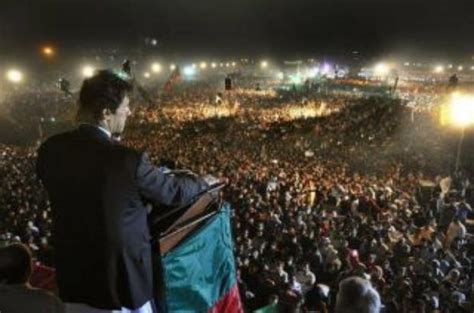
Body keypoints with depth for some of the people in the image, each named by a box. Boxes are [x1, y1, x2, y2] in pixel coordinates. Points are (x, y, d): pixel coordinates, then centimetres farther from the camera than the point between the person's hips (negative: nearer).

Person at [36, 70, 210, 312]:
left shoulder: (50, 150, -8)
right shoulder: (127, 160, -26)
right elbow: (174, 191, -10)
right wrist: (202, 183, 10)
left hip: (72, 278, 6)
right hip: (120, 282, -5)